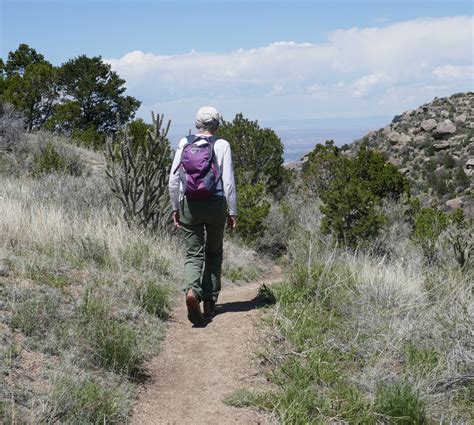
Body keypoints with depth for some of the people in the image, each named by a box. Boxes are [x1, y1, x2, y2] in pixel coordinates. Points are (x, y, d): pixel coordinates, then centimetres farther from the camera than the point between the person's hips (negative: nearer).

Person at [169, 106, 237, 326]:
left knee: (193, 253, 5)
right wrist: (232, 211, 1)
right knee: (214, 253, 16)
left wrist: (175, 207, 12)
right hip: (216, 204, -1)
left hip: (189, 205, 1)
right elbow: (228, 181, -7)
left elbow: (174, 179, 2)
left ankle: (192, 290, -23)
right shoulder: (222, 145, -5)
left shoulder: (184, 143, 2)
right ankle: (210, 301, 19)